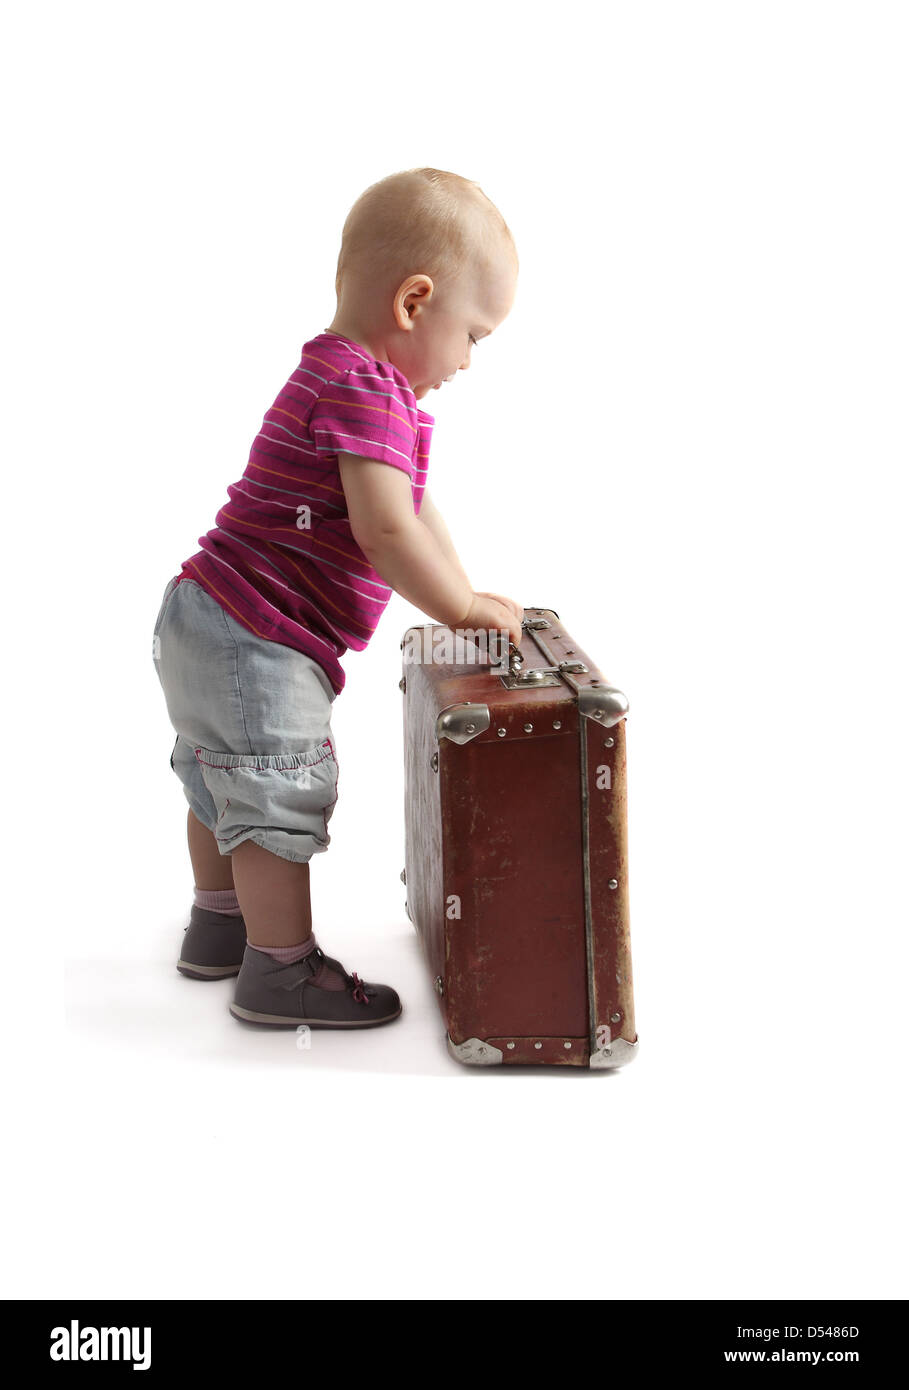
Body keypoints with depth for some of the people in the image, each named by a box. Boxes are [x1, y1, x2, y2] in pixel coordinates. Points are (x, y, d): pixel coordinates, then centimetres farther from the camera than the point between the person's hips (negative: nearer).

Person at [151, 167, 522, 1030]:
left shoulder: (342, 378, 16)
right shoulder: (365, 389, -20)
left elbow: (418, 513, 20)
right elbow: (384, 531, -29)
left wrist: (466, 600, 14)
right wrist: (464, 610, -16)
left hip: (206, 623, 11)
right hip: (258, 641, -11)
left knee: (226, 782, 23)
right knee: (281, 797, -1)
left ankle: (219, 927, 41)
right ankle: (283, 973, 12)